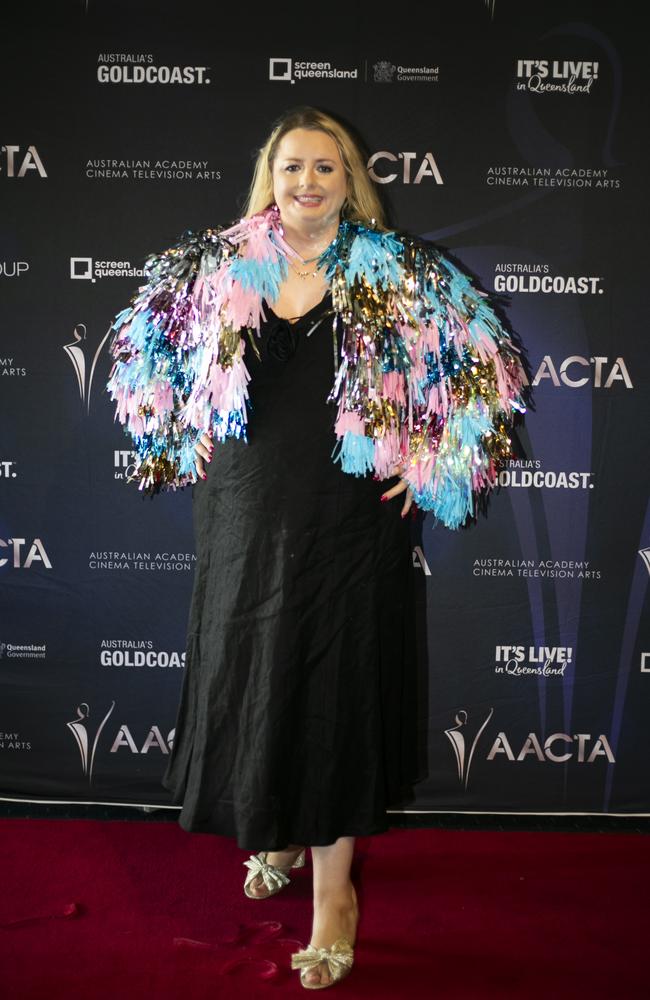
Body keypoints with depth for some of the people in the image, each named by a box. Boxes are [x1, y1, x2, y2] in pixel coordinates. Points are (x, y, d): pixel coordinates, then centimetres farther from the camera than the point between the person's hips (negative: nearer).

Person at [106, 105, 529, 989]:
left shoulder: (402, 275, -4)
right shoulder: (212, 268, 3)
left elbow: (485, 362, 1)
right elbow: (145, 348, 16)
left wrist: (433, 469, -2)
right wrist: (181, 444, 9)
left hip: (347, 524, -2)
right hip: (242, 518, 3)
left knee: (336, 692, 3)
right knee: (246, 680, 13)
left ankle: (334, 887, 20)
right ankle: (277, 834, 40)